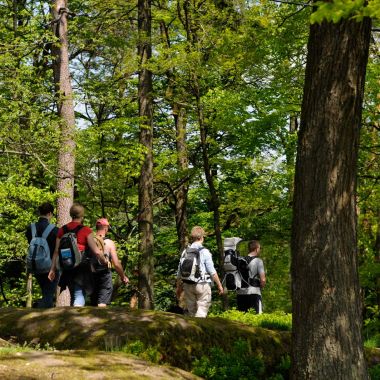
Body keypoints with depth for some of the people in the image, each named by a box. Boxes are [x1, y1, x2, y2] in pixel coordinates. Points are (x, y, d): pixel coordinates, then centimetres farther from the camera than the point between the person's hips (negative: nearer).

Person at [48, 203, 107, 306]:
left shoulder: (62, 230, 4)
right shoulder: (86, 231, -10)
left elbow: (56, 252, 6)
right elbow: (96, 251, -10)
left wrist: (52, 269, 12)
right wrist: (104, 261, 7)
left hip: (67, 269, 5)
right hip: (81, 268, -5)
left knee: (73, 296, 20)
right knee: (80, 295, -4)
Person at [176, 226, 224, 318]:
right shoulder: (204, 252, -8)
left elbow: (179, 272, 10)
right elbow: (212, 271, -9)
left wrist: (178, 287, 21)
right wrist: (219, 285, 1)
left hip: (188, 285, 5)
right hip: (202, 285, -5)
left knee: (191, 312, 14)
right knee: (201, 313, -3)